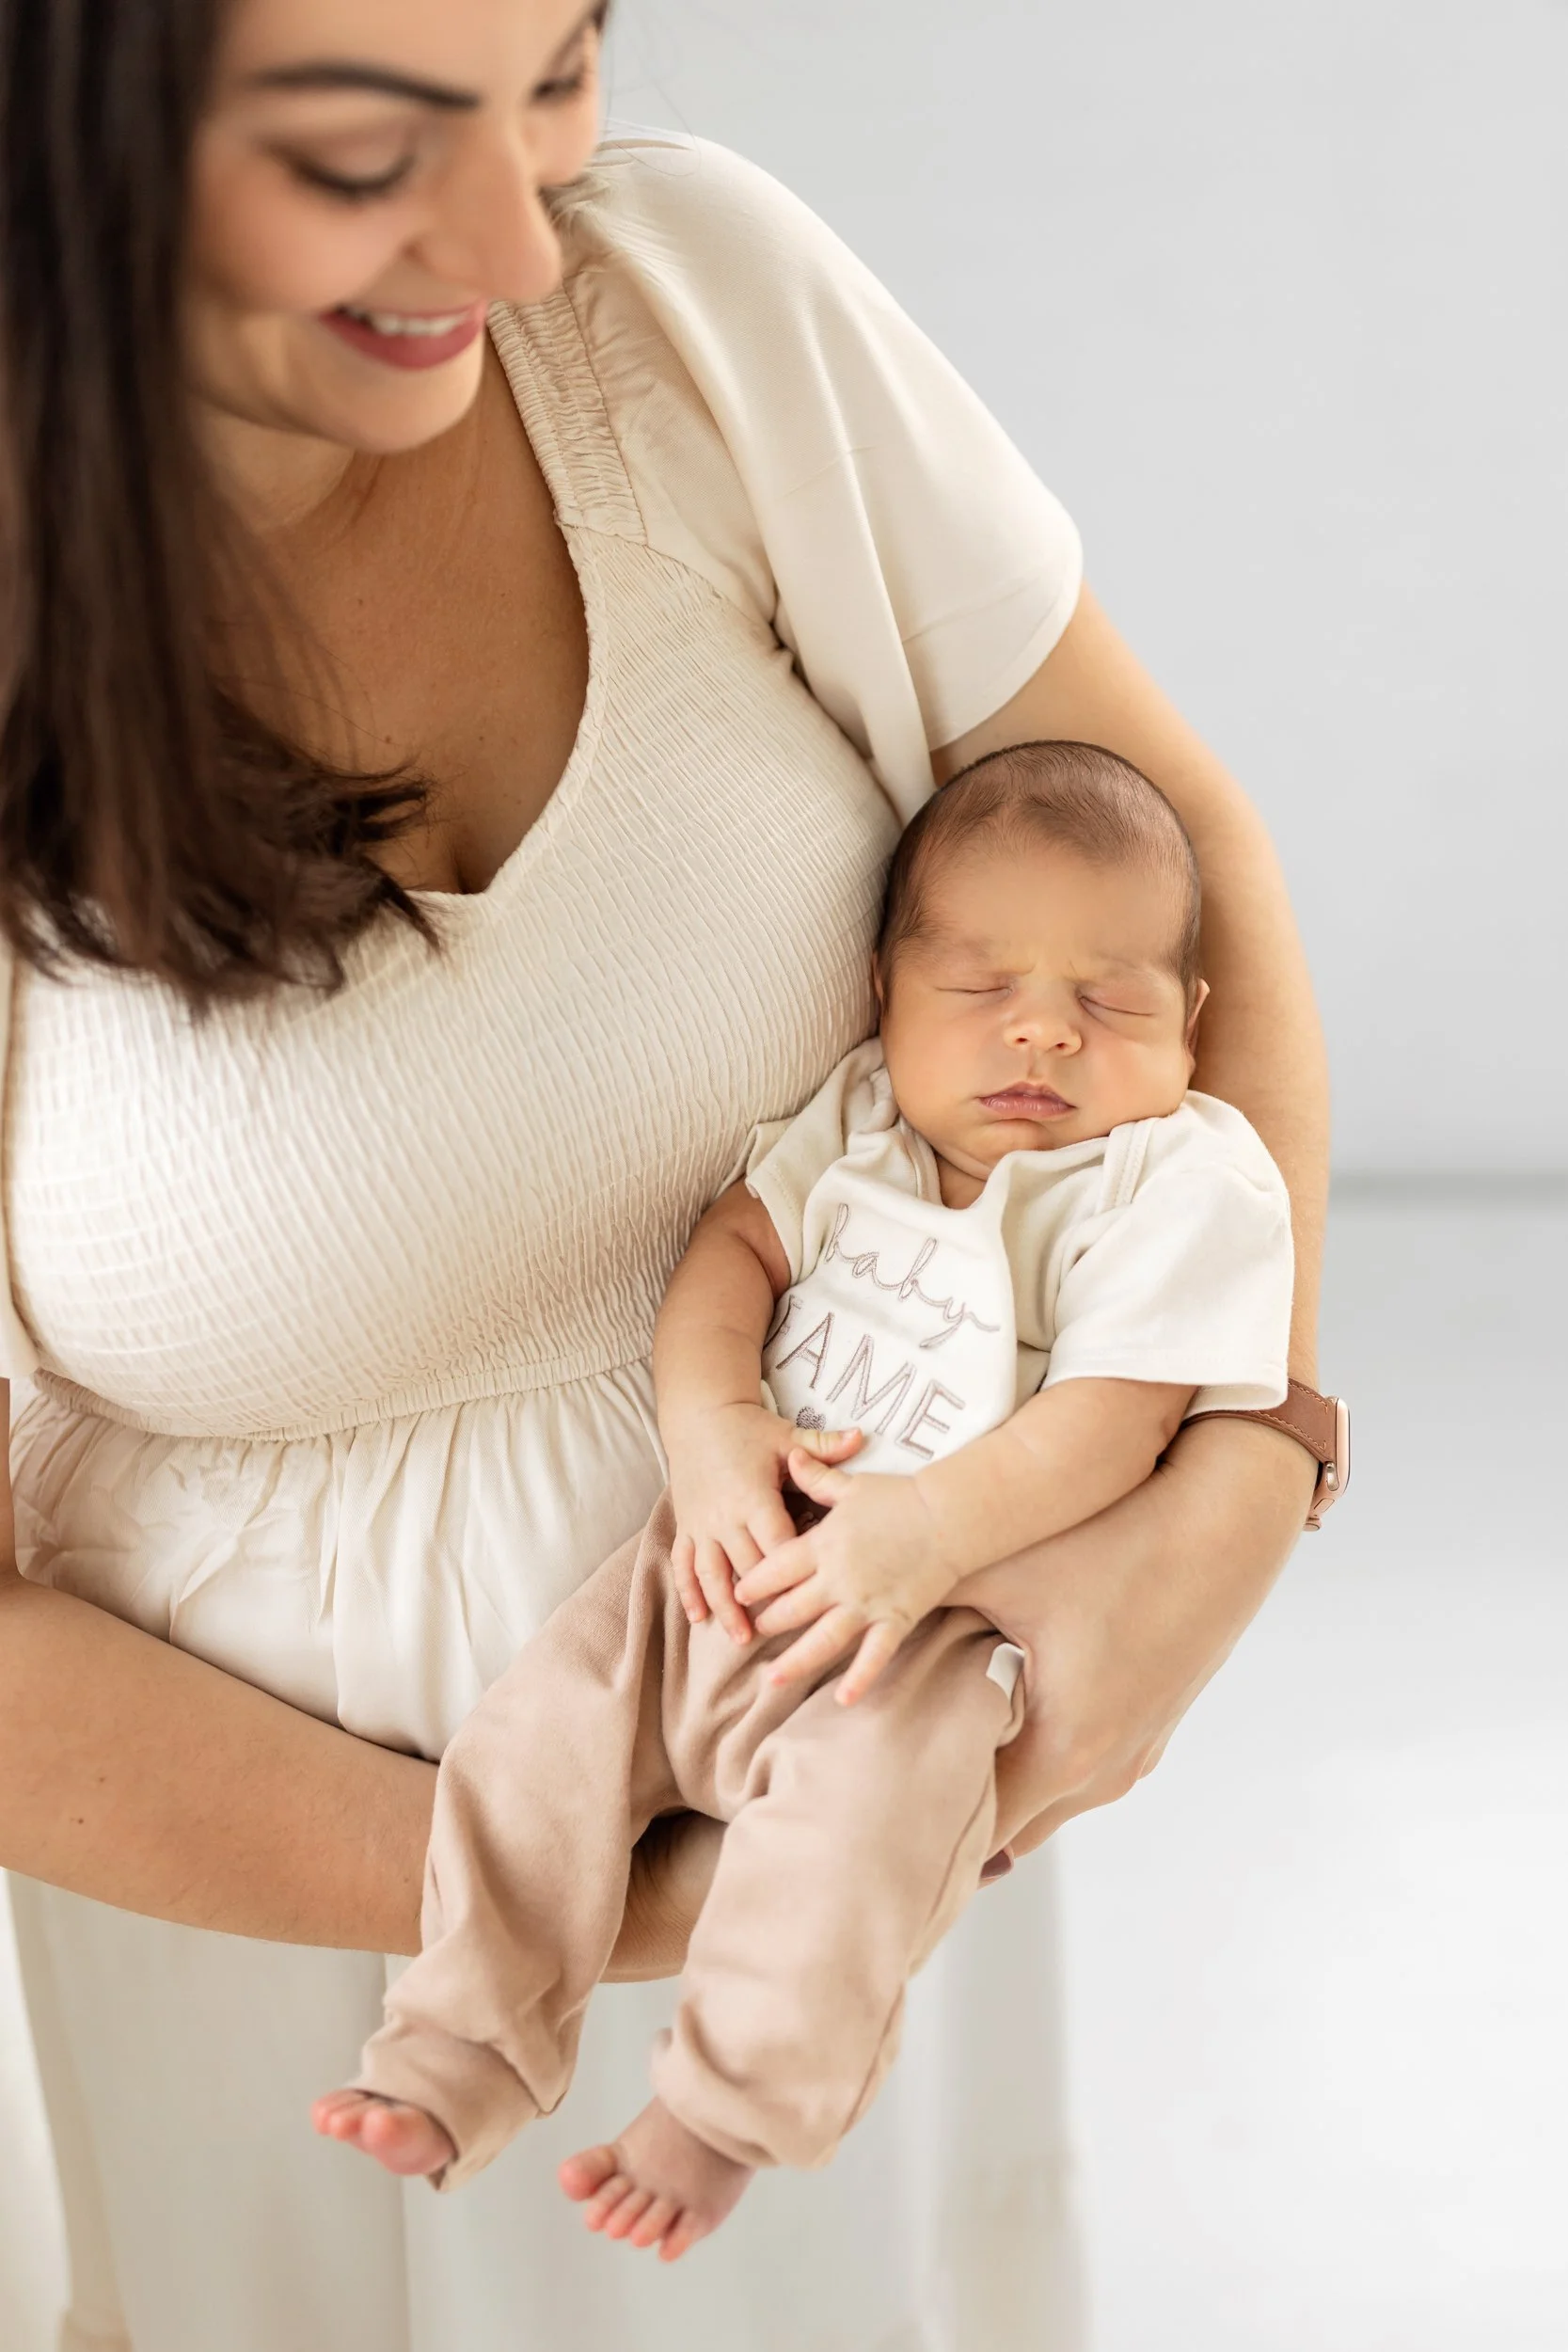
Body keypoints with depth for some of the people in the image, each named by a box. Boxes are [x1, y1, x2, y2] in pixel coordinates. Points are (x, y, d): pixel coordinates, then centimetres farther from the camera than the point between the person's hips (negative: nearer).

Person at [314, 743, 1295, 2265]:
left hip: (952, 1612, -5)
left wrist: (931, 1529, -29)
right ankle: (461, 2052, 3)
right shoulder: (856, 1120, 8)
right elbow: (730, 1250, 3)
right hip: (741, 1552, 6)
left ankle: (723, 2113, -16)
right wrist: (710, 1426, -16)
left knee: (872, 1787, -31)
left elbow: (1117, 1412, -18)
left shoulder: (1182, 1185, -8)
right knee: (558, 1706, -8)